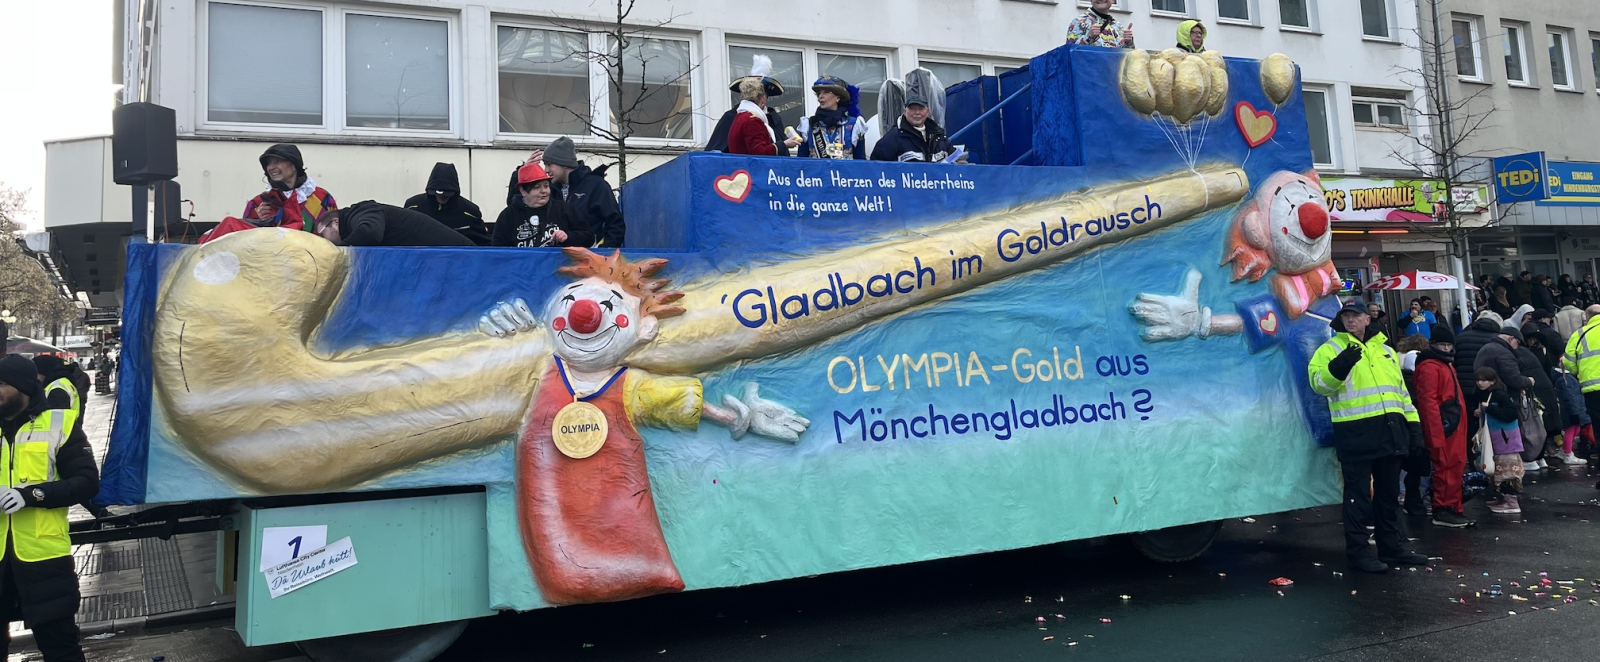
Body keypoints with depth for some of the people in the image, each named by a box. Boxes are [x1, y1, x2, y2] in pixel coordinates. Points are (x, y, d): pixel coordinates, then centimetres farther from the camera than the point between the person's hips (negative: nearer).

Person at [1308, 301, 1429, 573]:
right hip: (1356, 433, -6)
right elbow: (1319, 382, -14)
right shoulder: (1331, 349, 0)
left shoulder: (1385, 349, 18)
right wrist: (1338, 366, -32)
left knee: (1389, 492, 14)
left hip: (1390, 430, 6)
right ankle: (1358, 551, 5)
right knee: (1359, 494, -2)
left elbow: (1400, 389, 22)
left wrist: (1412, 422, 16)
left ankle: (1390, 546, 24)